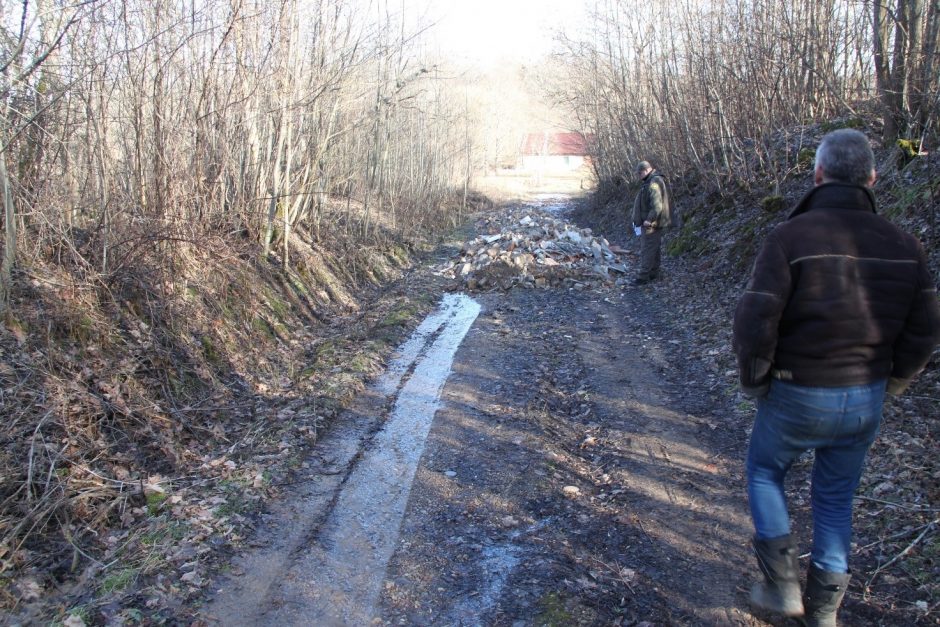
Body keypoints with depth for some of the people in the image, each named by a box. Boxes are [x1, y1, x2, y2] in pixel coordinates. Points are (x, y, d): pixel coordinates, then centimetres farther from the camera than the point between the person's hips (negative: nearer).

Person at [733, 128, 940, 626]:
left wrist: (755, 381, -6)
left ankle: (782, 584, 20)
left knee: (763, 472, 22)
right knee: (836, 498, 21)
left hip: (797, 397, -4)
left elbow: (754, 321, -22)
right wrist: (886, 387, 15)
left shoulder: (790, 237, -18)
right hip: (866, 401, 5)